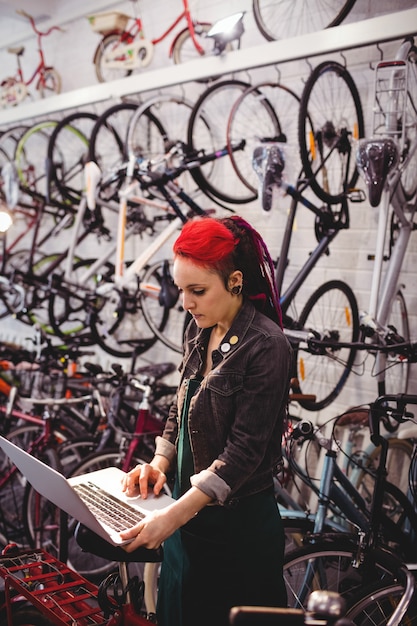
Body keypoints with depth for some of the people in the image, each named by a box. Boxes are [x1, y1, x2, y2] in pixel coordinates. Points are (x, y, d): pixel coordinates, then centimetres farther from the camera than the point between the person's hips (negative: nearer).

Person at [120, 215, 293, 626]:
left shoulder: (266, 346, -21)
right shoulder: (198, 332, 3)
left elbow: (245, 450, -23)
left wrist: (174, 516, -26)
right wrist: (159, 463, -3)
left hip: (239, 528, -7)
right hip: (188, 512, 7)